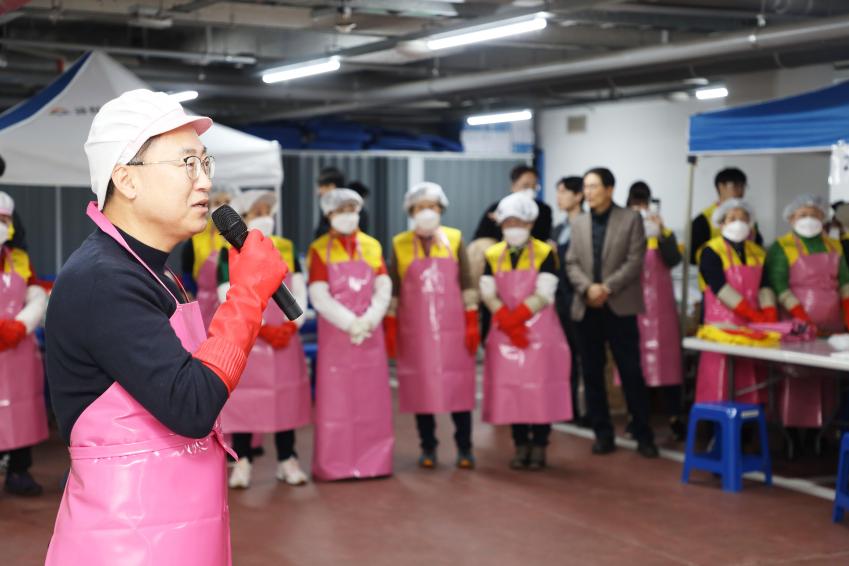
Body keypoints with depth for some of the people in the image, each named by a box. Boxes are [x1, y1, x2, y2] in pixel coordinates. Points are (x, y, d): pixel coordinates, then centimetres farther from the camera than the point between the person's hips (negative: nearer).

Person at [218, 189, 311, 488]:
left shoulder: (286, 249, 9)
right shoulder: (231, 254, -2)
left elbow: (299, 291, 6)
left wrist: (291, 325, -9)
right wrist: (263, 328, -16)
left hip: (285, 338, 3)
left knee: (286, 397, 6)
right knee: (243, 399, -1)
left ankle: (287, 460, 14)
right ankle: (242, 461, 8)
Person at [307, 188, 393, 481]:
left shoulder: (372, 246, 8)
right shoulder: (319, 249, -1)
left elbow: (384, 289, 0)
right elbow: (319, 297, -9)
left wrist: (369, 320, -15)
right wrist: (350, 323, -18)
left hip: (371, 334, 3)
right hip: (335, 336, -3)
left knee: (372, 399, 4)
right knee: (335, 400, -2)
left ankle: (372, 462, 13)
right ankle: (334, 465, 5)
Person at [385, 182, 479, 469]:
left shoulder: (455, 239, 3)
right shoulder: (399, 244, 2)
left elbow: (467, 284, 3)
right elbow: (392, 290, 4)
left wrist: (472, 324, -1)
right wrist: (390, 329, 1)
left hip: (453, 327, 0)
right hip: (415, 329, 0)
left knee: (458, 386, 2)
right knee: (421, 388, 3)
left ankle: (464, 448, 10)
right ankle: (428, 448, 12)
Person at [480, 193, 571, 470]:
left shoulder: (545, 253, -5)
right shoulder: (493, 255, 4)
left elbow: (544, 295, -13)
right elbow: (488, 294, -5)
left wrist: (515, 317, -19)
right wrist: (509, 323, -17)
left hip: (540, 333, -3)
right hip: (505, 334, 3)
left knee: (541, 389, -2)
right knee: (510, 388, 3)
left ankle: (539, 448, 7)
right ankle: (521, 446, 13)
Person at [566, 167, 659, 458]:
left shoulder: (631, 219, 0)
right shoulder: (579, 223, 12)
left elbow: (635, 261, -8)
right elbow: (572, 263, 6)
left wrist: (607, 288, -16)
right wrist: (588, 288, -12)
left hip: (619, 307, -4)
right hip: (587, 308, 4)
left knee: (631, 373, -3)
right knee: (592, 374, 5)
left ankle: (643, 435, 4)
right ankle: (603, 434, 14)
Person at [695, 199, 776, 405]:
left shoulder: (758, 253, 14)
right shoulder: (711, 252, -5)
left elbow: (764, 287, 5)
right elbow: (721, 289, -15)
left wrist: (770, 316, -14)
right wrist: (756, 315, -20)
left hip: (752, 327, 5)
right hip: (722, 325, -5)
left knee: (749, 380, 4)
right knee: (720, 382, -6)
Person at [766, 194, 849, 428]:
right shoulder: (781, 247, -1)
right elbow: (779, 286, -9)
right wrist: (803, 318, -18)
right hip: (797, 326, -5)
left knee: (828, 380, 3)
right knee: (797, 379, -8)